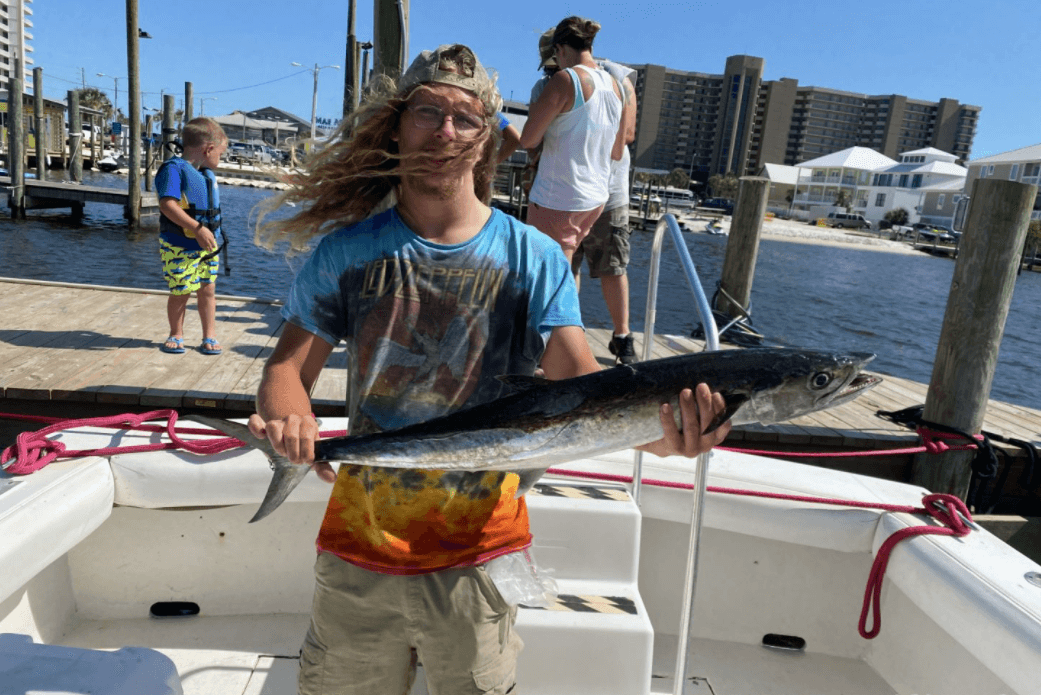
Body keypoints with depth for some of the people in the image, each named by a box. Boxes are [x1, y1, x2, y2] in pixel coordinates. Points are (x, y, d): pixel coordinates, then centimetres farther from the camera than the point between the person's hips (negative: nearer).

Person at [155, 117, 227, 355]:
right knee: (181, 292, 2)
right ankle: (176, 335, 21)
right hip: (180, 246, -7)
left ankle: (210, 336, 19)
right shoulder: (174, 168, -13)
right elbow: (167, 205, -25)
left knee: (208, 289, 9)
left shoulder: (208, 174, 13)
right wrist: (198, 228, -29)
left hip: (208, 245, 7)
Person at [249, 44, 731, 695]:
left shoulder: (534, 258, -6)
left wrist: (657, 433, -36)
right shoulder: (347, 250, -3)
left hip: (479, 545, -1)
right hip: (361, 537, 2)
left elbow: (582, 382, -15)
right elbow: (290, 368, -4)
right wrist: (287, 420, -28)